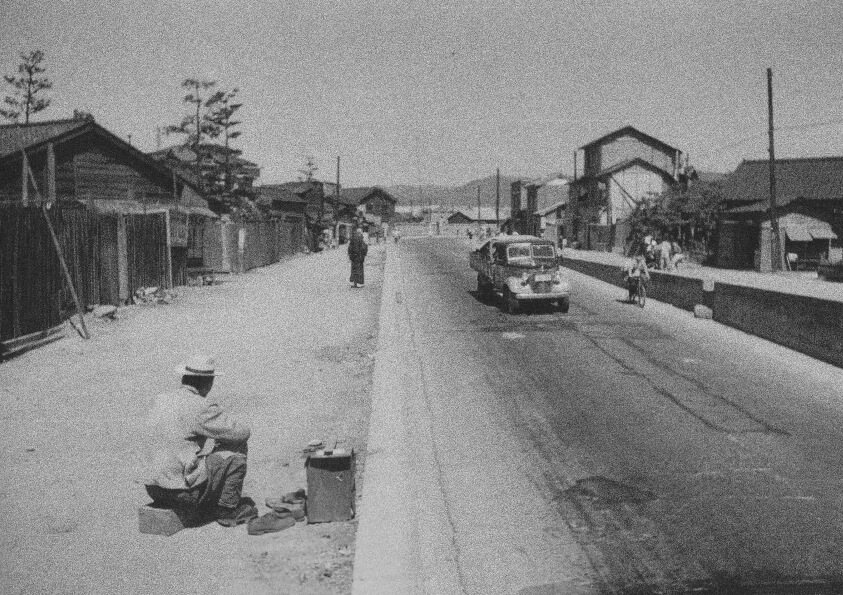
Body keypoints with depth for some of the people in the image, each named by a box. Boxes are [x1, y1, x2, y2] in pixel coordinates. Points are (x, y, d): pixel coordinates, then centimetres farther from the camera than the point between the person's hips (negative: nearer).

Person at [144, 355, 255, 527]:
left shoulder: (160, 401, 8)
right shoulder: (201, 407, -15)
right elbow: (242, 432, -10)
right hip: (184, 492, -8)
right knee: (237, 450, 5)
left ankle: (208, 507, 30)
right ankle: (228, 510, 11)